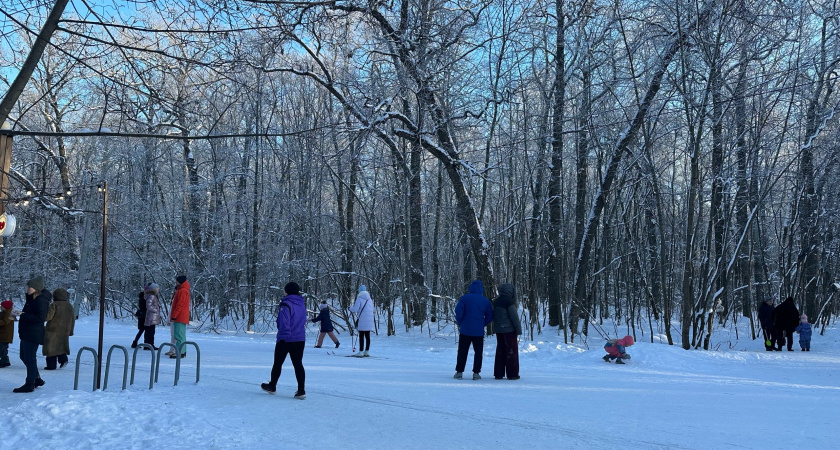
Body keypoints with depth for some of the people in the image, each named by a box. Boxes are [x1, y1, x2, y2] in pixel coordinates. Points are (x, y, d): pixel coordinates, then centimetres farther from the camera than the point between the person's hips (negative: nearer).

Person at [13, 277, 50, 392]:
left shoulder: (41, 300, -17)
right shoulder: (32, 299, 15)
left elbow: (41, 318, -25)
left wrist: (23, 315, -23)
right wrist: (20, 315, 8)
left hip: (34, 334, -11)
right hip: (26, 333, 11)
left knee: (30, 358, -4)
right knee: (24, 356, 18)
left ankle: (30, 385, 4)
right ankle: (37, 379, 28)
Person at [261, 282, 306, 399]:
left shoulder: (286, 305, -15)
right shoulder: (302, 304, 10)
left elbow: (284, 323, -20)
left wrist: (282, 337, -18)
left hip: (286, 340, -6)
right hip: (300, 340, 6)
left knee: (278, 363, 11)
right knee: (298, 364, 4)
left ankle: (272, 386, 26)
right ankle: (301, 390, -4)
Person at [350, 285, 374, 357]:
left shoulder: (359, 298, -6)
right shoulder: (370, 299, 13)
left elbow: (355, 309, -12)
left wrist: (351, 308, 12)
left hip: (362, 320, -6)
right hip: (369, 320, 6)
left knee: (361, 336, -5)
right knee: (367, 336, 11)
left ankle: (361, 352, -9)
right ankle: (367, 351, 15)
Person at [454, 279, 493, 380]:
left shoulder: (464, 298, -6)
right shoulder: (485, 301, 2)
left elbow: (458, 312, -12)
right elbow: (489, 317, 3)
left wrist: (460, 323, 3)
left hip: (465, 330, -1)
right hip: (479, 331, 1)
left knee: (462, 351, 8)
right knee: (478, 352, 10)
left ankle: (459, 372, 9)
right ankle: (476, 373, 6)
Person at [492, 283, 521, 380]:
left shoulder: (496, 301, 10)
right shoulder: (509, 301, -14)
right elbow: (514, 316, -15)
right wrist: (519, 329, -8)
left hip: (498, 329, 7)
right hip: (509, 329, -7)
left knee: (500, 351, 11)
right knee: (511, 351, 1)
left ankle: (498, 374, 10)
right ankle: (512, 374, 2)